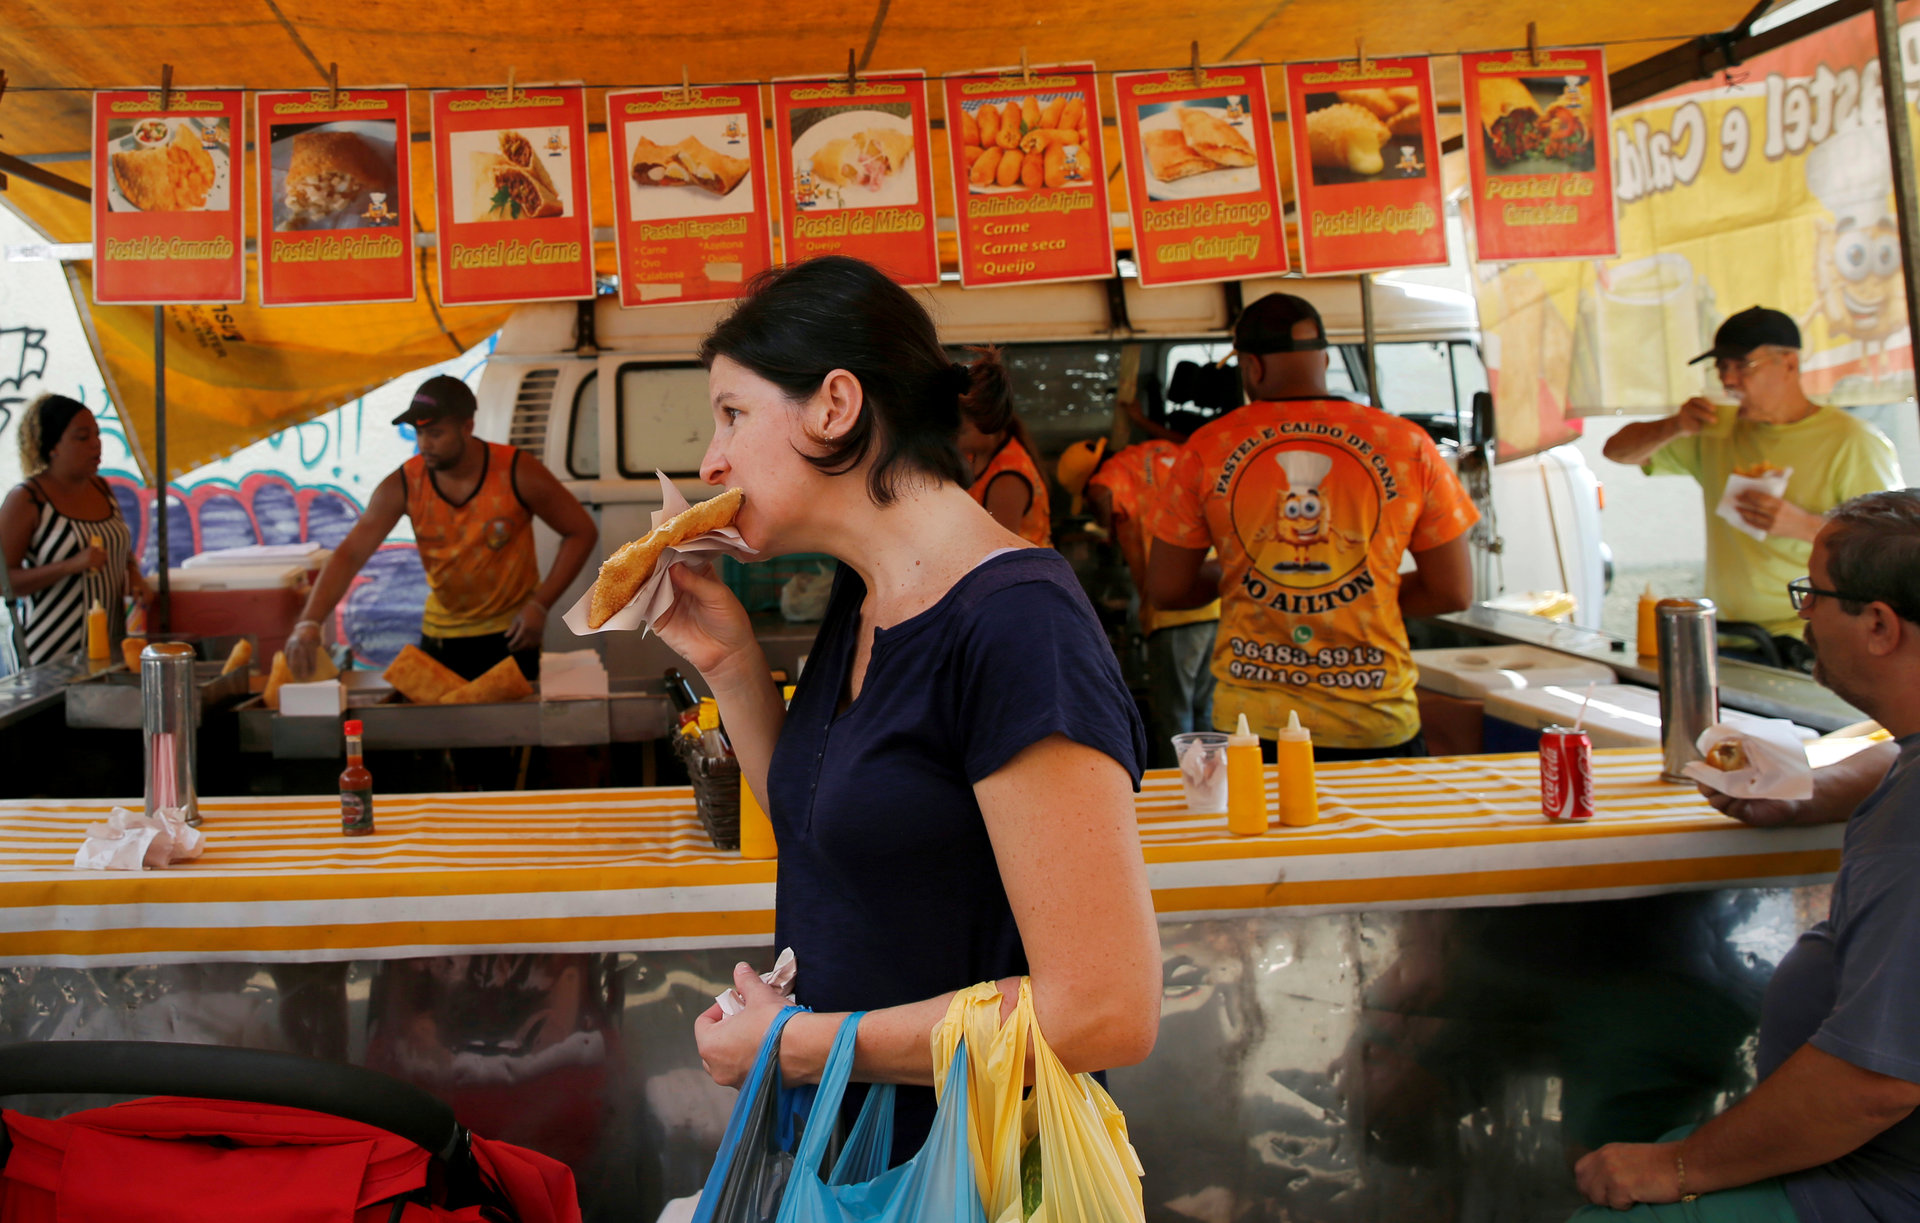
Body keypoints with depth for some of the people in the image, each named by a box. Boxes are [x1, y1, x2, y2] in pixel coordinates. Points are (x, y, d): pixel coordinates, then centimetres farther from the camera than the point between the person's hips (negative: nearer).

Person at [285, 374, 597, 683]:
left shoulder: (517, 473, -16)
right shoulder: (403, 486, -11)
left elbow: (582, 531, -8)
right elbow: (349, 554, -16)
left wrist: (540, 604, -17)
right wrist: (308, 624, -31)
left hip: (510, 635, -2)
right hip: (440, 634, 2)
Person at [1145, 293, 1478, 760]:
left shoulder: (1207, 447, 0)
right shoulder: (1408, 444, 0)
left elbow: (1166, 588, 5)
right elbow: (1453, 591, 4)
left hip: (1252, 721, 0)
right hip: (1377, 724, 0)